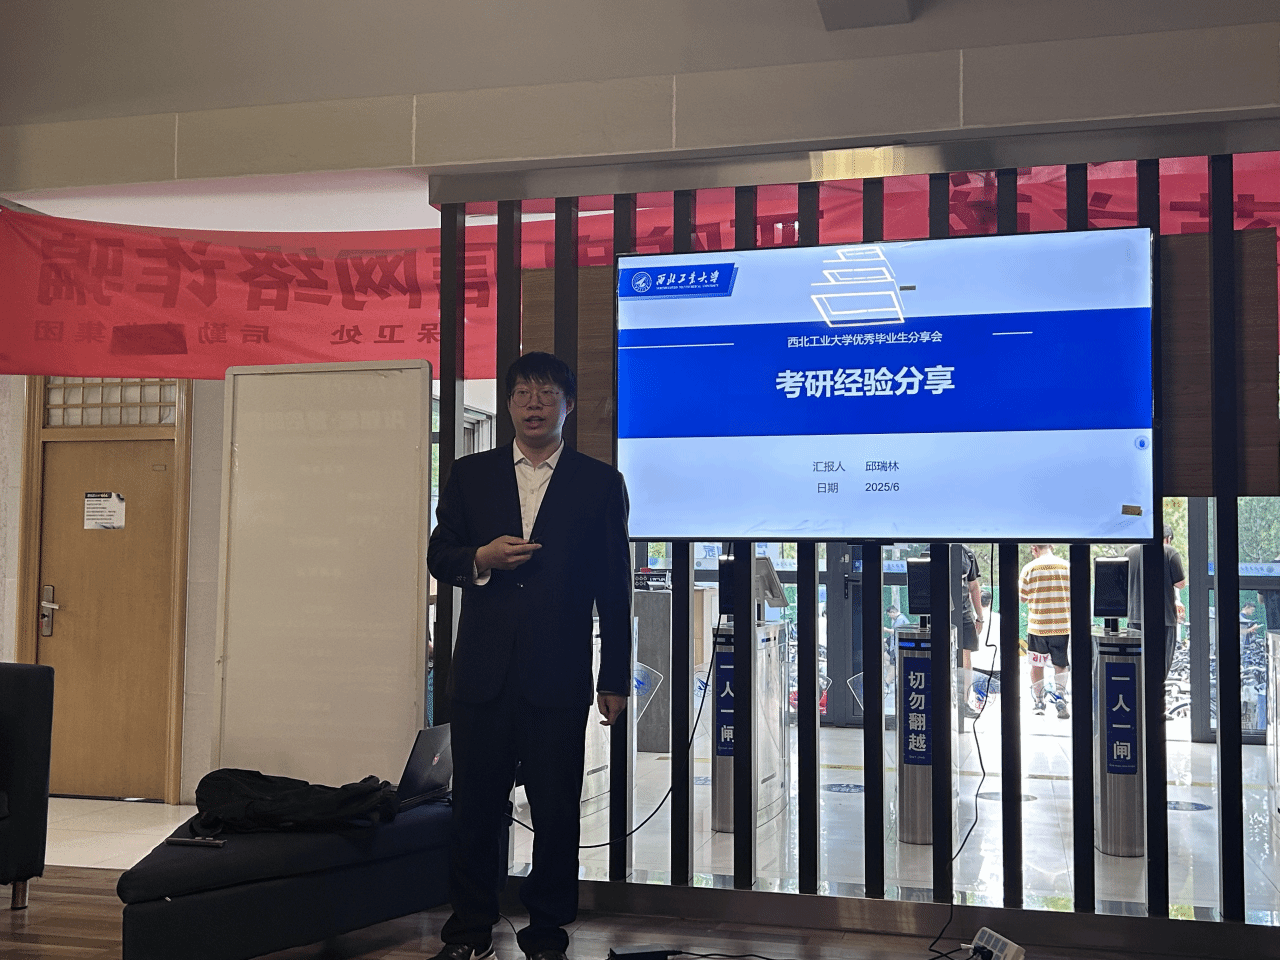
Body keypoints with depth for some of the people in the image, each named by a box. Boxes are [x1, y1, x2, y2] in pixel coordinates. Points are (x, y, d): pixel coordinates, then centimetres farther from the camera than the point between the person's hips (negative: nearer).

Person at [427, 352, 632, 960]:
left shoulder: (600, 483, 6)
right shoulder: (470, 476, 12)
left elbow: (614, 589, 4)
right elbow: (439, 556, 12)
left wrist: (615, 680, 2)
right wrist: (481, 559, -11)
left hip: (559, 678, -2)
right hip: (482, 675, 2)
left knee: (556, 813, 3)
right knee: (475, 807, 8)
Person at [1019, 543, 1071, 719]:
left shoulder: (1029, 569, -6)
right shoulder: (1067, 566, -1)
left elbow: (1022, 597, 2)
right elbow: (1074, 596, 4)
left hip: (1037, 625, -1)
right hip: (1063, 625, 1)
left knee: (1037, 665, 14)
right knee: (1060, 665, 13)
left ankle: (1038, 703, 20)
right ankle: (1060, 696, -7)